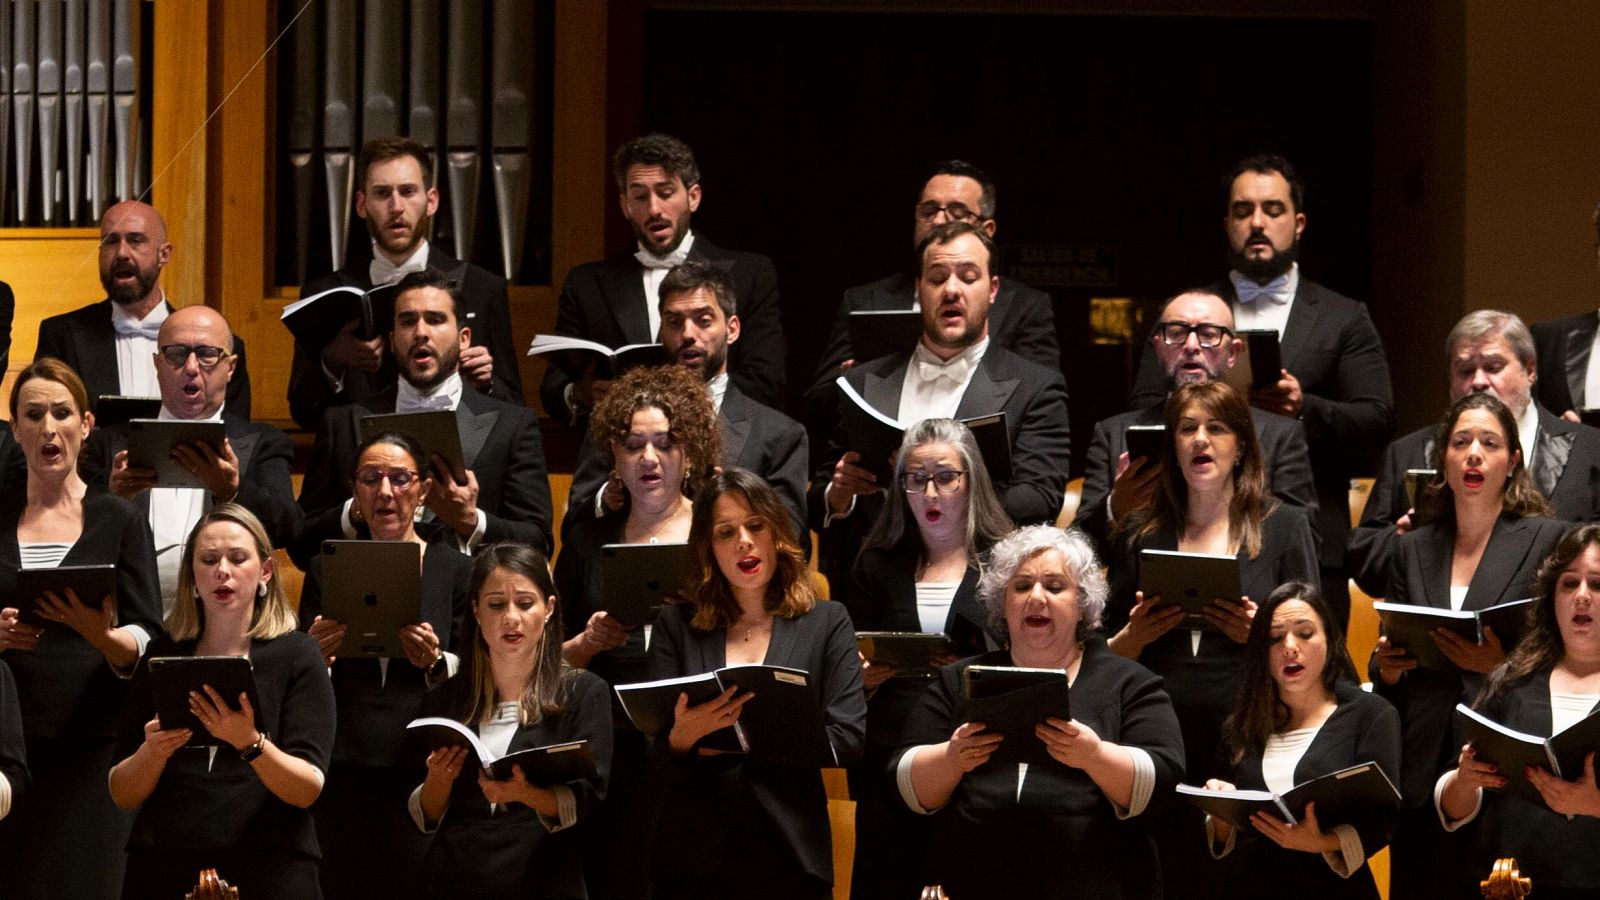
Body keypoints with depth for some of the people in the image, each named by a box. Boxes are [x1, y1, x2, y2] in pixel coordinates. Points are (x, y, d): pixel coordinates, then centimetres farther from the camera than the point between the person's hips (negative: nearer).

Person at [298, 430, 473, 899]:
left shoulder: (457, 570, 5)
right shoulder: (327, 570, 10)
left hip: (423, 770, -2)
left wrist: (436, 662, -16)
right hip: (343, 771, 2)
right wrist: (317, 657, -11)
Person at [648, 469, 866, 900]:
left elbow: (847, 739, -5)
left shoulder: (827, 622, 5)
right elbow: (657, 763, 2)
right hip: (694, 857, 1)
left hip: (790, 858, -1)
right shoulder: (676, 625, 7)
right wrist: (682, 737, -21)